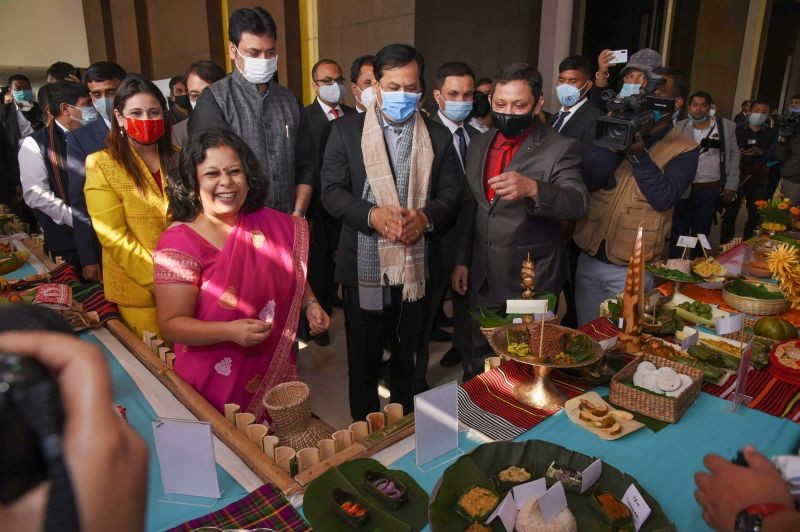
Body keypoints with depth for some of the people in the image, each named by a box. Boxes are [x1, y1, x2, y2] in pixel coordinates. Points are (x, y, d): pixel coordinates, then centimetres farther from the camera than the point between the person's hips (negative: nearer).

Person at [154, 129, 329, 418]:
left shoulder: (272, 225, -3)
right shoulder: (179, 242, -15)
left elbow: (294, 275, 13)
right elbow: (172, 324, -15)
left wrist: (310, 304, -5)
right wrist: (229, 331, -29)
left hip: (275, 371, 4)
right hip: (216, 382, -4)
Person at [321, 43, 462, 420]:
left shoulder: (439, 136, 6)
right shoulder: (347, 130, 1)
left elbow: (451, 192, 3)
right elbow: (331, 190, -5)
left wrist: (426, 216, -19)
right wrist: (372, 214, -23)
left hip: (417, 265, 2)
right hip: (364, 266, -1)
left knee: (407, 360, 18)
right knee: (363, 360, 12)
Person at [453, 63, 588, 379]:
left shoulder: (560, 149, -10)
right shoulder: (479, 145, 7)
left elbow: (578, 204, -24)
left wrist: (532, 189, -42)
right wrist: (462, 260, 12)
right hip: (482, 281, 5)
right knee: (475, 367, 18)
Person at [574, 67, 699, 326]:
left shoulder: (684, 149, -3)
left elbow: (664, 198, -17)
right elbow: (589, 176, -6)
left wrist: (639, 154, -21)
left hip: (631, 268, -3)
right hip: (589, 258, 4)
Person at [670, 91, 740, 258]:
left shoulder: (726, 126, 3)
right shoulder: (679, 127, 1)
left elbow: (734, 154, 7)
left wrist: (731, 185, 2)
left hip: (711, 189, 0)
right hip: (683, 188, 0)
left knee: (701, 233, 10)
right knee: (678, 231, 6)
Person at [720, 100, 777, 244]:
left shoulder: (771, 133, 9)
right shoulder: (737, 130, 4)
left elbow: (774, 155, 0)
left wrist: (760, 152, -18)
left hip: (759, 179, 2)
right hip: (737, 175, -2)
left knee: (756, 215, 5)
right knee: (730, 212, -3)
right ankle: (724, 246, 6)